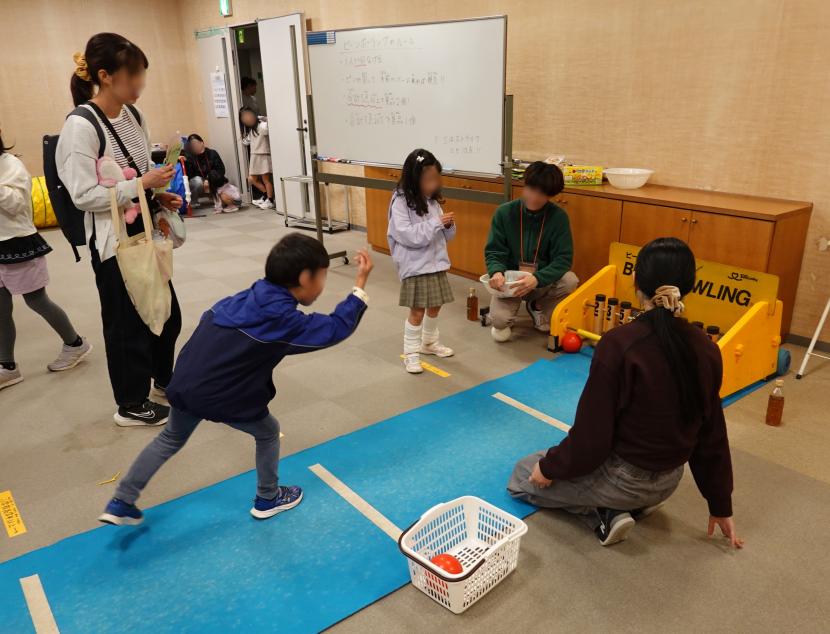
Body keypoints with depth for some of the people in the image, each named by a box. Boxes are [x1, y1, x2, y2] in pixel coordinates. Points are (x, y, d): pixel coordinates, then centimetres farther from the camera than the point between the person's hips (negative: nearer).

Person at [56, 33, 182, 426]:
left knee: (166, 312, 18)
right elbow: (83, 195, -20)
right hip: (113, 239, -8)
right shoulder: (81, 126, -18)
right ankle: (131, 404, 25)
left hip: (145, 231, 8)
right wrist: (142, 184, -23)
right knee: (127, 321, 6)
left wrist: (159, 196, -1)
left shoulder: (132, 116, 5)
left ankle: (164, 382, 41)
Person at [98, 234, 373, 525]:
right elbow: (336, 327, -11)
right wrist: (361, 283, -8)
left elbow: (210, 318, 14)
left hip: (184, 384, 7)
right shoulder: (284, 319, -14)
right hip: (223, 397, -7)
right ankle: (268, 499, 35)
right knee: (268, 433, 20)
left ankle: (120, 503, 34)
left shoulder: (250, 295, 5)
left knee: (171, 438, 30)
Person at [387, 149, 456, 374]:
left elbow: (445, 235, 11)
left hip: (436, 263, 7)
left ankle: (430, 343, 38)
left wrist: (448, 225, -11)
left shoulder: (432, 200, 5)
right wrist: (436, 223, -26)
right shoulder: (400, 202, -15)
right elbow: (407, 235, -25)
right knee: (417, 310, -1)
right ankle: (411, 353, 13)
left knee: (435, 306, 18)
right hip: (415, 266, -7)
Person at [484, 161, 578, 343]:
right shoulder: (504, 212, -9)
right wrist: (496, 271, -30)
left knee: (570, 281, -29)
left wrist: (537, 279, -32)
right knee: (500, 320, -27)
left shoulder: (558, 216, -10)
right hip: (509, 279, -1)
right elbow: (493, 251, -6)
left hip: (543, 281, 2)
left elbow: (563, 259, -14)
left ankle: (538, 307, 4)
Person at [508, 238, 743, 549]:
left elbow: (592, 434, -23)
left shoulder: (619, 343, -29)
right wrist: (721, 507, 12)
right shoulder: (706, 349, -9)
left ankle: (607, 513, 0)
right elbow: (712, 437, 0)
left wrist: (550, 466, -4)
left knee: (523, 475, 15)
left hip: (623, 479, -7)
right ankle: (638, 503, 13)